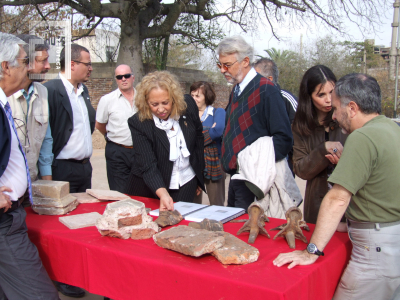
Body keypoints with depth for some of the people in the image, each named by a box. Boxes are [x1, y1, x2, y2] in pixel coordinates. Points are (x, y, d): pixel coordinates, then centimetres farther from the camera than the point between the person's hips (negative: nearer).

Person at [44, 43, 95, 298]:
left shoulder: (83, 91, 12)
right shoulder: (52, 90, -16)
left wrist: (86, 156, 12)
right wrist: (49, 171, -14)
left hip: (84, 166, 8)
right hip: (63, 169, -8)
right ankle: (63, 279, 19)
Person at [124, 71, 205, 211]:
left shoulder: (188, 105, -11)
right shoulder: (138, 122, -20)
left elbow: (198, 137, 6)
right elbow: (148, 166, -24)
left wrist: (199, 175, 12)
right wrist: (162, 193, -41)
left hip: (186, 183, 2)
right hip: (151, 187, -2)